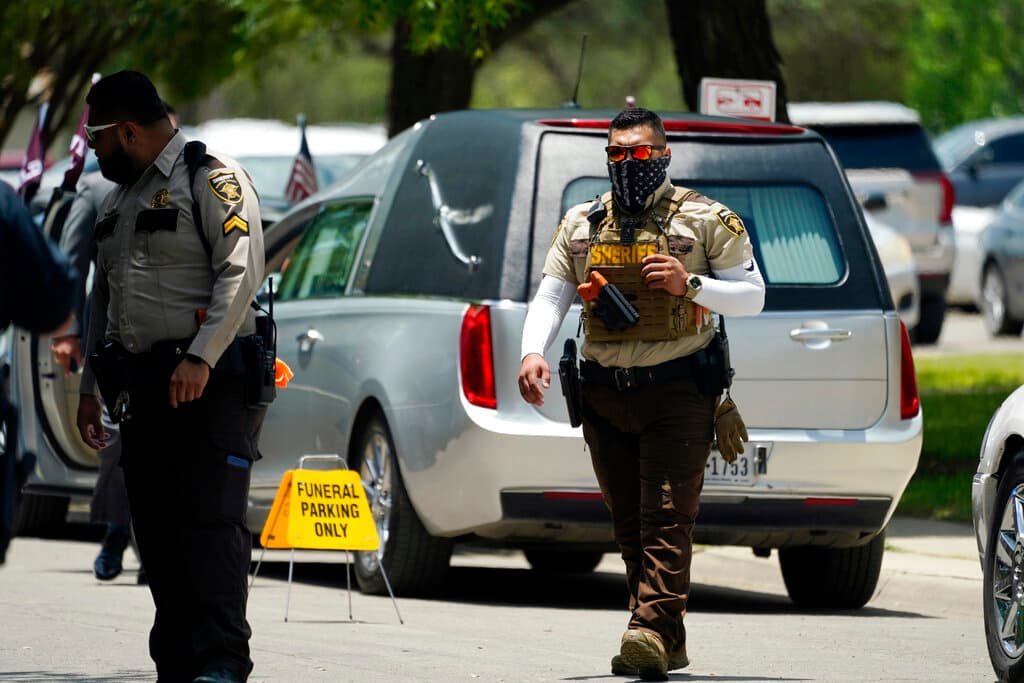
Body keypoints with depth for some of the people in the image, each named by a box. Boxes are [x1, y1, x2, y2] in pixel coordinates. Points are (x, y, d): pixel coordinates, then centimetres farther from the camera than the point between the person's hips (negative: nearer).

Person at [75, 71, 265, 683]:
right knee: (157, 533, 4)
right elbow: (104, 299, 27)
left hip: (210, 383, -8)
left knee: (212, 519, -15)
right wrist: (90, 386, 21)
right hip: (144, 389, 8)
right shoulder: (120, 201, 23)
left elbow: (241, 272, -15)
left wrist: (200, 358, -23)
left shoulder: (212, 179, -4)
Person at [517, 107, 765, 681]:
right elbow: (551, 296, 8)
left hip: (677, 392, -5)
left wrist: (689, 284, -16)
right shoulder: (581, 225, 12)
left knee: (667, 518, -14)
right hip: (605, 396, 5)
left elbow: (753, 296, 1)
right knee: (630, 524, 7)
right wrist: (533, 353, -11)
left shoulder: (707, 220, 1)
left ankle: (652, 630, -24)